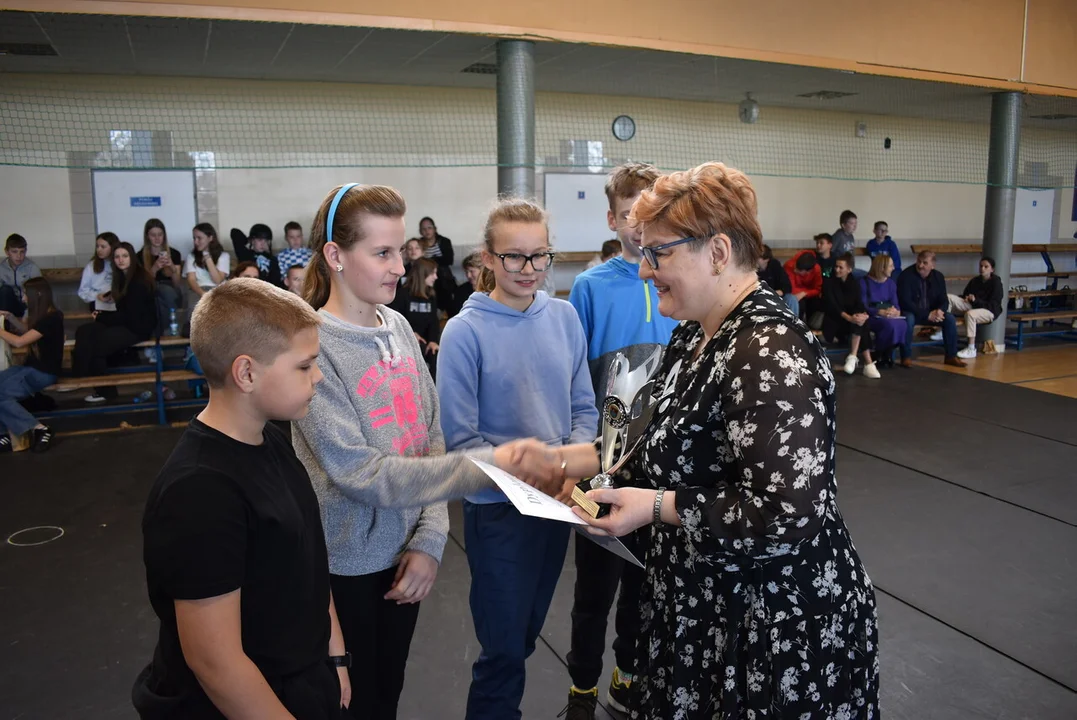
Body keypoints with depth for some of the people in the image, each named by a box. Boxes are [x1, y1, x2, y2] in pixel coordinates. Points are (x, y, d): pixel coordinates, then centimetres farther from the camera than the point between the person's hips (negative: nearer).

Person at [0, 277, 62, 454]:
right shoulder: (41, 314, 11)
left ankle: (39, 429, -15)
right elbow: (27, 330, 34)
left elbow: (19, 341, -21)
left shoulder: (52, 317, -19)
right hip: (30, 367, 9)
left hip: (44, 373, -9)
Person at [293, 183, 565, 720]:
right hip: (346, 567, -5)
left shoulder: (398, 328, 0)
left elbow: (430, 438, 3)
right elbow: (360, 473, -25)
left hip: (404, 557, 6)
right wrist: (488, 465, -30)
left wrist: (429, 540, -7)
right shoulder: (314, 345, -20)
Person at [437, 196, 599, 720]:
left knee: (526, 635, 24)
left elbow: (584, 408, 2)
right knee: (504, 648, 10)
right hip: (498, 507, -5)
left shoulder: (563, 316, -3)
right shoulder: (465, 331, -15)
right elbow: (460, 438, -15)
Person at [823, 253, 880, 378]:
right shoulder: (829, 282, -4)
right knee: (860, 325, -30)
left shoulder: (854, 283, 9)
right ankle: (868, 363, -34)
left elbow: (859, 303, -4)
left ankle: (852, 357, -31)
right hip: (833, 320, -4)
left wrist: (864, 314, -28)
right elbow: (831, 305, -17)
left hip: (851, 318, 4)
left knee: (861, 321, -30)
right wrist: (848, 317, -32)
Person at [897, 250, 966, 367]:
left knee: (950, 319, -16)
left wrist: (939, 310, -23)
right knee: (908, 319, -37)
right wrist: (927, 315, -27)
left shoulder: (938, 277, 1)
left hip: (931, 313, 5)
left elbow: (944, 300, 2)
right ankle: (906, 357, -27)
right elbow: (905, 302, -22)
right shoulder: (906, 275, -16)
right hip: (911, 312, -5)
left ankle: (951, 356, -4)